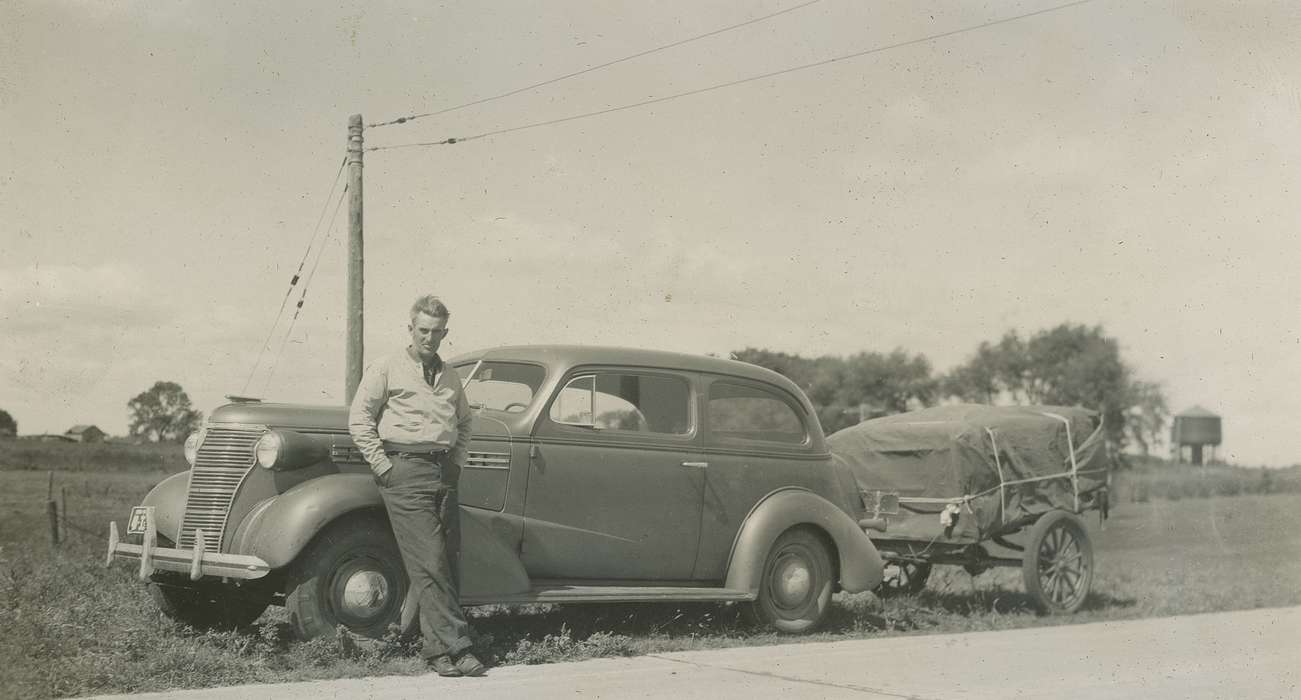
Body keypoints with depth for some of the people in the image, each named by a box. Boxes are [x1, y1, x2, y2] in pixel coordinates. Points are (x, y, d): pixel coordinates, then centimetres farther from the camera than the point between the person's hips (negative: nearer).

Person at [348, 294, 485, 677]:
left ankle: (439, 650, 5)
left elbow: (463, 422, 32)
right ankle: (455, 646, -15)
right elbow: (359, 418, -1)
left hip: (443, 472, 6)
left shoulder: (450, 376, 20)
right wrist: (383, 466, -6)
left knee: (449, 563, 0)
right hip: (405, 471, -6)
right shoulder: (387, 369, 4)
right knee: (430, 564, -12)